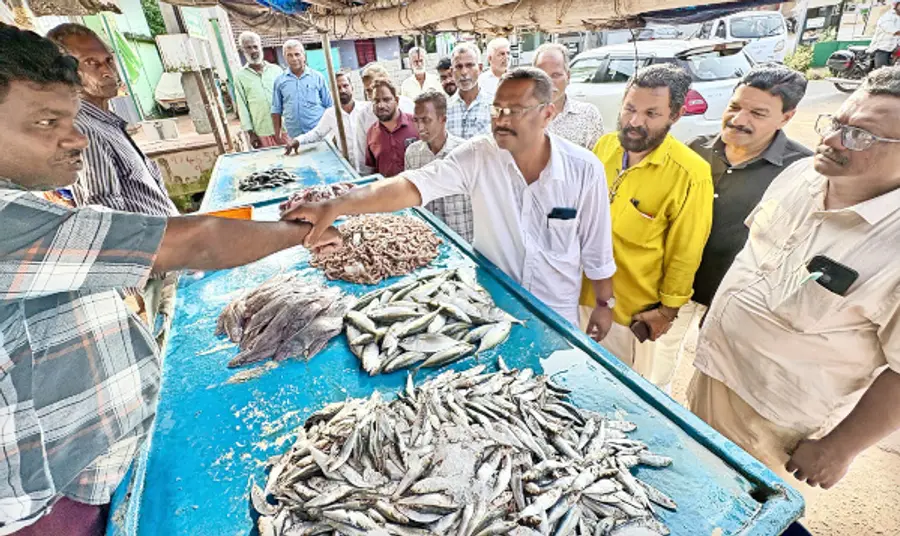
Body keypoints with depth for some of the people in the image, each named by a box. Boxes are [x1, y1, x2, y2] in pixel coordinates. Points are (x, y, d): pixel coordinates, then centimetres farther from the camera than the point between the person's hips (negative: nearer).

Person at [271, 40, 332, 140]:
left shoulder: (317, 77, 5)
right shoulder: (279, 81, 8)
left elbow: (330, 107, 7)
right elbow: (276, 110, 12)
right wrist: (278, 133, 6)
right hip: (294, 137, 1)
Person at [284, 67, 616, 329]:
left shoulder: (585, 169, -16)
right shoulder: (477, 156, -16)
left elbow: (596, 248, -7)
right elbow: (413, 186, -26)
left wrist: (604, 304, 2)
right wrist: (336, 206, -37)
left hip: (557, 312, 0)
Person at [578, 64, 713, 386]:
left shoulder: (690, 175, -20)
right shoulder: (604, 145, -4)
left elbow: (685, 253, -12)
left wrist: (668, 309, -6)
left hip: (632, 311, -5)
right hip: (584, 292, 5)